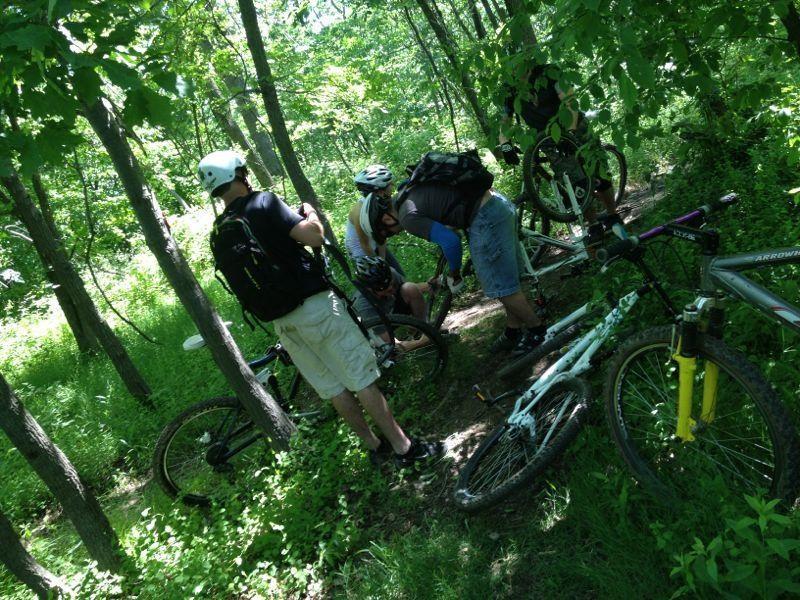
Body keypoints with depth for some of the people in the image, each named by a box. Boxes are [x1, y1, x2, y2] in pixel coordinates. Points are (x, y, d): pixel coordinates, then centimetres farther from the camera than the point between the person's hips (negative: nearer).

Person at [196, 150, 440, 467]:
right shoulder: (262, 202, -11)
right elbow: (313, 235, -18)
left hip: (279, 319, 7)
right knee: (362, 379, 1)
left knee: (334, 388, 15)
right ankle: (404, 446, 9)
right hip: (314, 305, -6)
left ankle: (374, 446, 25)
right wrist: (310, 211, 0)